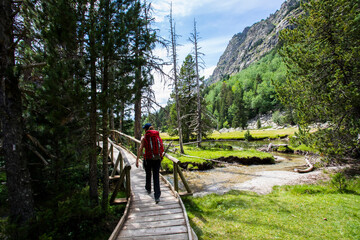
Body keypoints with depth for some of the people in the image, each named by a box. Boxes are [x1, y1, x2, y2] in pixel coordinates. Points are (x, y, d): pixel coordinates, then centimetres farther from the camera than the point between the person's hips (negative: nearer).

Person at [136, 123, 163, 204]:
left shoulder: (144, 137, -2)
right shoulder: (158, 135, 8)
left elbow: (140, 149, -11)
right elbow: (161, 147, 12)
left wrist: (137, 159, -12)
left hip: (148, 158, -2)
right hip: (158, 158, 2)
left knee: (148, 174, 22)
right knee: (156, 176, 4)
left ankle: (148, 189, 45)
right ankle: (157, 196, -2)